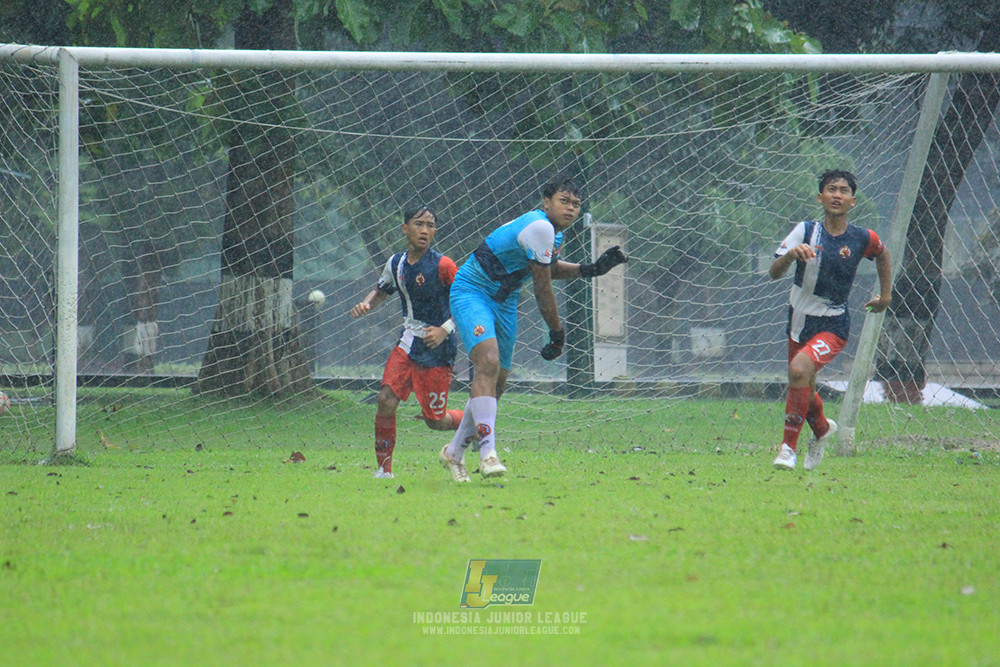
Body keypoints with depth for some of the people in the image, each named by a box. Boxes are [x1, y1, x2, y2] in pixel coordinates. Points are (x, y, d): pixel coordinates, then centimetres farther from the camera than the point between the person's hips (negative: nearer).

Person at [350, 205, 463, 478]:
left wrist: (445, 329, -22)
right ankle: (384, 468, -4)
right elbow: (382, 290, 22)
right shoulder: (396, 263, 3)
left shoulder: (442, 265, -15)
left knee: (435, 421, 2)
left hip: (437, 352, -5)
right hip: (408, 343, 5)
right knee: (386, 399, -15)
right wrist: (366, 304, 1)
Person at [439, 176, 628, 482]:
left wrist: (589, 269, 12)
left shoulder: (554, 232, 6)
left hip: (504, 301, 10)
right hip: (471, 293, -10)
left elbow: (548, 269, 26)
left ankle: (454, 452, 26)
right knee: (488, 362, -29)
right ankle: (487, 451, -37)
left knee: (496, 384, 10)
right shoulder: (538, 227, -23)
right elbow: (542, 287, -19)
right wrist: (557, 333, -11)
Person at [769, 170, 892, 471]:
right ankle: (822, 429, 52)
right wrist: (791, 254, -35)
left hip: (833, 325, -3)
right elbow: (774, 273, -16)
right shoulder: (806, 231, -7)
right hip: (799, 321, 3)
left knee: (799, 369, -29)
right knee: (804, 392, 17)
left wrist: (886, 295, 20)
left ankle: (789, 446, -19)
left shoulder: (863, 239, -6)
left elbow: (882, 254, 19)